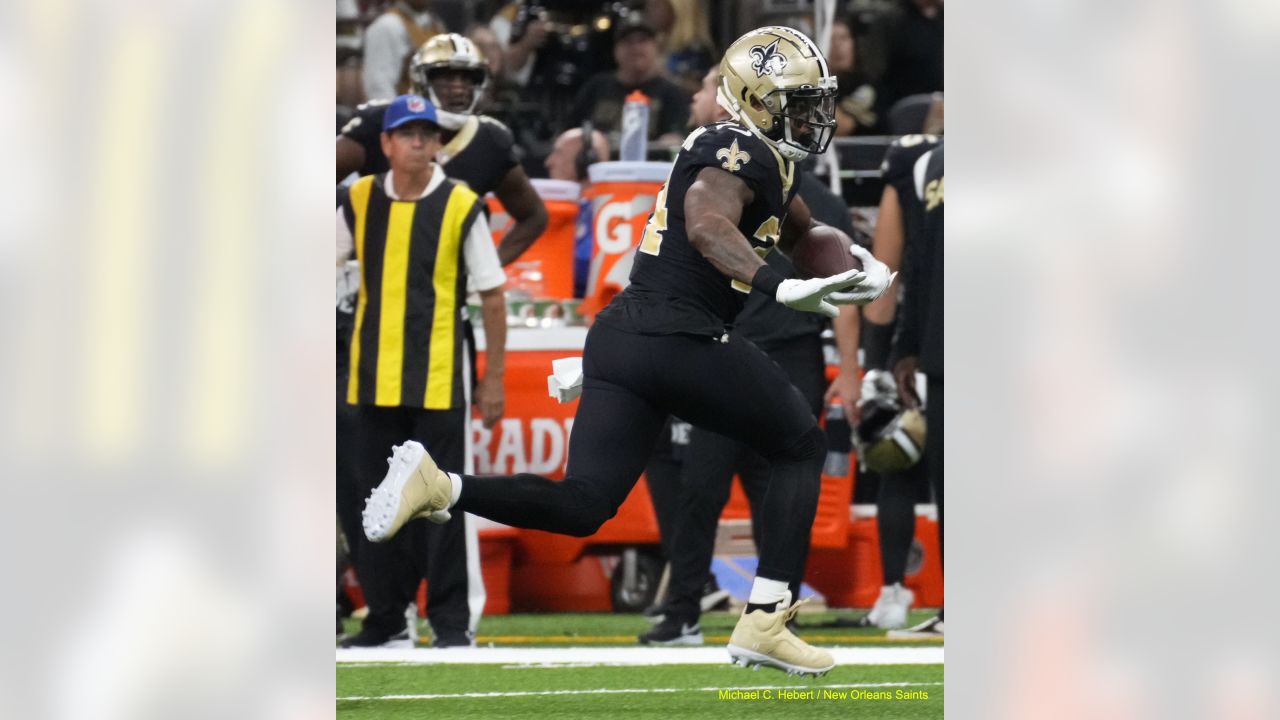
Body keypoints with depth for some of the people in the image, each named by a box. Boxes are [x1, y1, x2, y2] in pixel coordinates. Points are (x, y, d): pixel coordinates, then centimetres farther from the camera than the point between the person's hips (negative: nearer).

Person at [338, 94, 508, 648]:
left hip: (440, 380, -4)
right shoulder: (360, 201, 5)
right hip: (374, 379, 4)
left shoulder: (460, 205, -5)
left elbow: (492, 296, -1)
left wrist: (494, 378, -3)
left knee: (443, 502, -3)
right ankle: (387, 619, 17)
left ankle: (453, 619, 4)